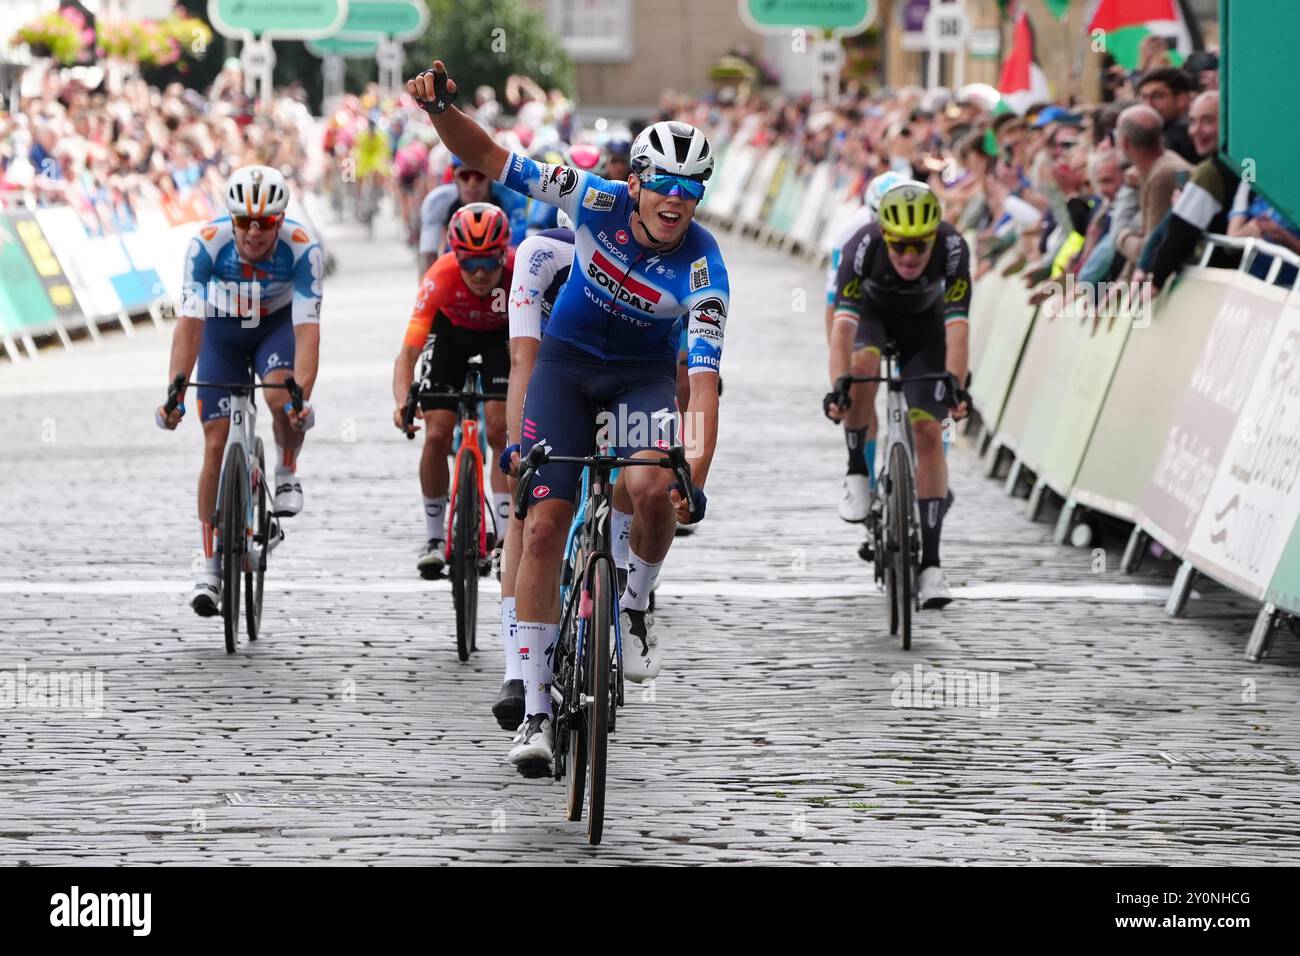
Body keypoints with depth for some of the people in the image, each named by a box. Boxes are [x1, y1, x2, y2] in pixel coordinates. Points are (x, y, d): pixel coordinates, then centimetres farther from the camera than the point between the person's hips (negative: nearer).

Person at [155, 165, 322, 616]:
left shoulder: (303, 248, -32)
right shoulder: (207, 244, -31)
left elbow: (307, 329, -36)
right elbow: (189, 322, -33)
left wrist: (301, 396, -48)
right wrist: (174, 392, -42)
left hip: (278, 326, -1)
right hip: (223, 330, 1)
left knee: (281, 396, -33)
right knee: (216, 446, -6)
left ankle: (287, 473, 0)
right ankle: (211, 568, 2)